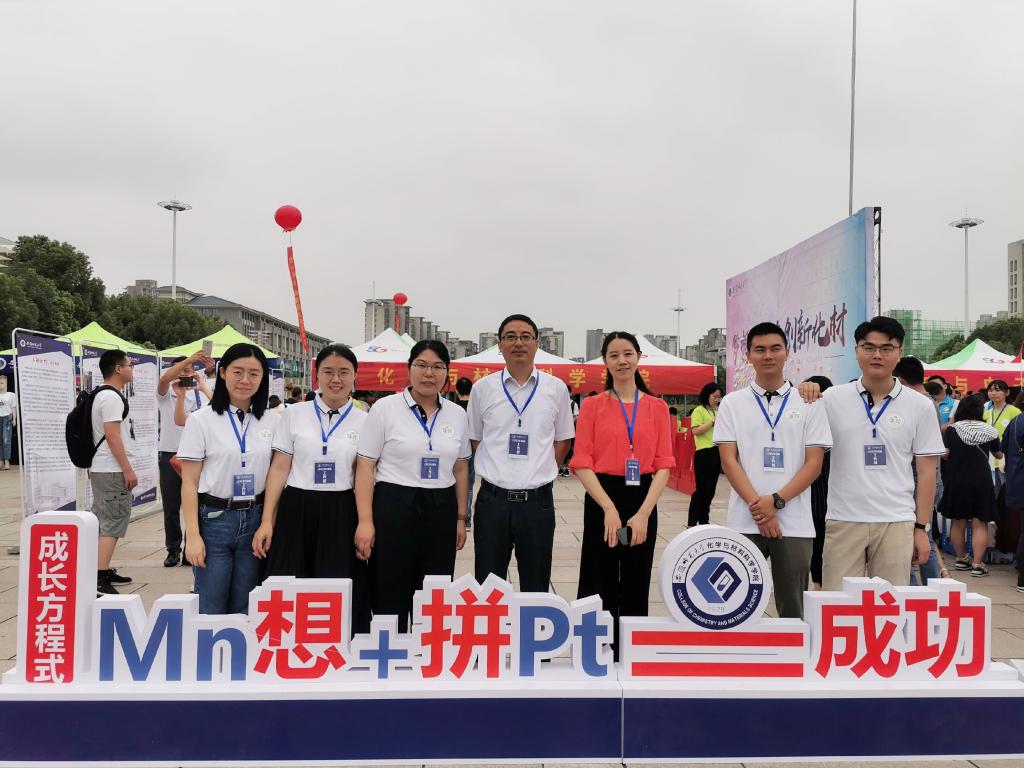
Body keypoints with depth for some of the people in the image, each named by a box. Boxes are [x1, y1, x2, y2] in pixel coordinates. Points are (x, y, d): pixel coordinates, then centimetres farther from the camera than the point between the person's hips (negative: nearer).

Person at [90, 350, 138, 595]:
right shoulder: (112, 397, -15)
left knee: (105, 521, 15)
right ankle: (100, 579, -13)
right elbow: (112, 435, -21)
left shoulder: (103, 395, 17)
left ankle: (103, 571, 23)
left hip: (102, 469, 10)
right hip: (112, 470, -10)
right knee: (113, 522, -10)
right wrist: (128, 469, -20)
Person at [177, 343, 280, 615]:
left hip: (255, 520, 3)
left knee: (245, 610, 10)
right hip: (213, 520, -2)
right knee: (210, 610, 3)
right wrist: (193, 535, -10)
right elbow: (189, 483, -4)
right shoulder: (201, 419, -3)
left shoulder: (273, 421, 5)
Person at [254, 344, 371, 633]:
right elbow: (279, 469, 3)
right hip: (296, 512, 0)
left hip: (341, 516, 0)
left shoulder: (364, 421, 4)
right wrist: (266, 521, -3)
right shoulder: (294, 414, 4)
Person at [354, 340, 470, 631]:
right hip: (394, 508, -3)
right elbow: (365, 467, -6)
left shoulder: (457, 415, 8)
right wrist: (365, 520, -12)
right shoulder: (385, 408, -4)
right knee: (391, 598, 3)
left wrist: (461, 518, 13)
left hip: (441, 512, 4)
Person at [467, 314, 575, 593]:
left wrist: (542, 472, 4)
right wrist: (494, 474, 5)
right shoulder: (483, 388, 3)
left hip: (538, 501, 0)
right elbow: (475, 439, 12)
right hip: (493, 499, 0)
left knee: (536, 587, 11)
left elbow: (562, 440, 12)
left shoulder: (556, 389, 3)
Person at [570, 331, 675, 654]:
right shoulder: (592, 405, 1)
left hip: (643, 501, 2)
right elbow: (582, 463, -5)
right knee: (600, 585, 4)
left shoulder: (657, 407, 6)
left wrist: (644, 513, -11)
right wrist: (609, 509, -15)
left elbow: (664, 465, 0)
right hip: (602, 499, -2)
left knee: (636, 586, 11)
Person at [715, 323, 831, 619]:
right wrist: (757, 506, -11)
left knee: (793, 610, 8)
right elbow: (728, 461, -1)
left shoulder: (809, 404, 5)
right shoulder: (732, 403, 6)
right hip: (745, 522, 0)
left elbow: (814, 463, 0)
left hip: (795, 523, 0)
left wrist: (776, 501, -11)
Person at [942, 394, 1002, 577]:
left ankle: (961, 559, 24)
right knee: (979, 524, 2)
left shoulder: (952, 430, -6)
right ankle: (977, 564, -2)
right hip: (981, 481, -1)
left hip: (957, 481, 1)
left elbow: (945, 454, -9)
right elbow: (998, 455, 12)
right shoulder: (989, 431, -1)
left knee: (958, 522, 14)